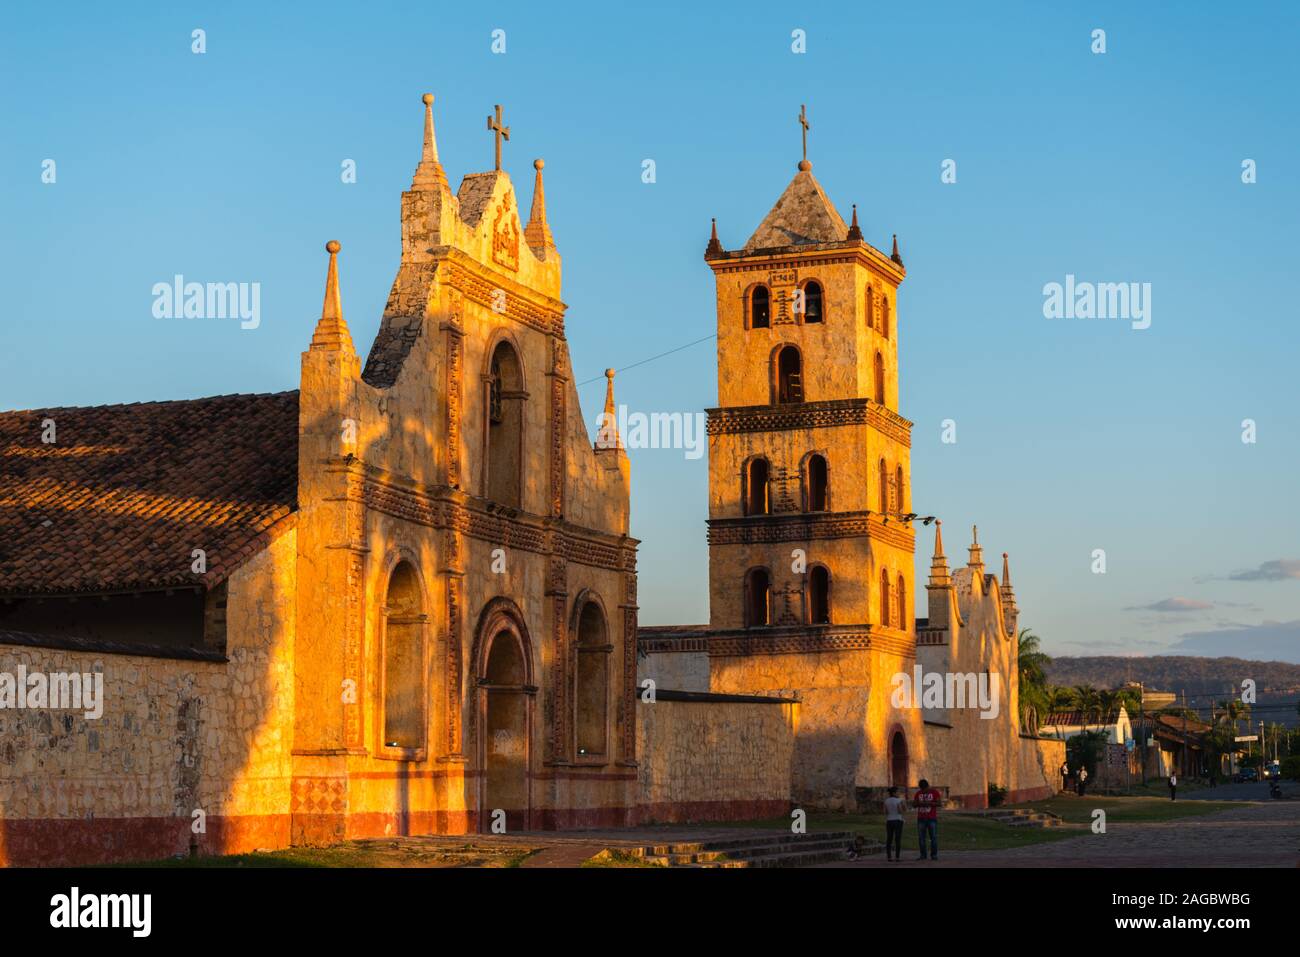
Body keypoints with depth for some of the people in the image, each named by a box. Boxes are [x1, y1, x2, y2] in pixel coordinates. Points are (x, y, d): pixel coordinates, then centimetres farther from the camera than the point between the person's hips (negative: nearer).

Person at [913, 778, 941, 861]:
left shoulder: (934, 792, -1)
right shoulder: (918, 793, 10)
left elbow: (939, 803, -9)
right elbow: (913, 805, 9)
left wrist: (929, 803, -21)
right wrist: (918, 803, -13)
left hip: (932, 818, -3)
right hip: (921, 819, 3)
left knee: (933, 837, -6)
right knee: (921, 837, -1)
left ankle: (934, 855, -2)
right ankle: (923, 855, 4)